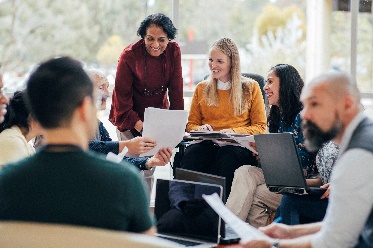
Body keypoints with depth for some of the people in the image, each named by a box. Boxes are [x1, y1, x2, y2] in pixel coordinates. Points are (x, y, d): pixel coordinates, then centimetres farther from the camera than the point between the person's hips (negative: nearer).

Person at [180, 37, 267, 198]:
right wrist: (200, 129, -3)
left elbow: (260, 127, 8)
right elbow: (191, 124, 22)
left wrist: (234, 132, -10)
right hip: (207, 144, 2)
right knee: (191, 154, -36)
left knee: (227, 156, -40)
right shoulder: (201, 89, 21)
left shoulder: (250, 88, 13)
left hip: (239, 145, -2)